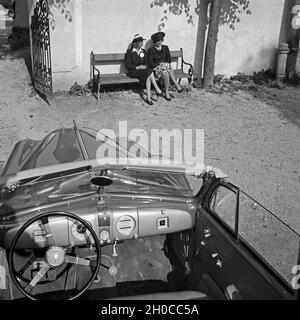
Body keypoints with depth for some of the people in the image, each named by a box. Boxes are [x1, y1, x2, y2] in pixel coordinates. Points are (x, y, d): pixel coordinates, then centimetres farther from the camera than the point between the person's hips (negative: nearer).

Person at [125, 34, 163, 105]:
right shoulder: (129, 52, 1)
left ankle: (148, 97, -37)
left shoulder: (143, 52, 17)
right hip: (133, 72, -4)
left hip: (144, 70, 4)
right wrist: (138, 67, -17)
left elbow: (147, 63, 15)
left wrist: (144, 67, -10)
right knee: (149, 71, -31)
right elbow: (128, 65, -6)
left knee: (148, 77, -32)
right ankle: (157, 90, -31)